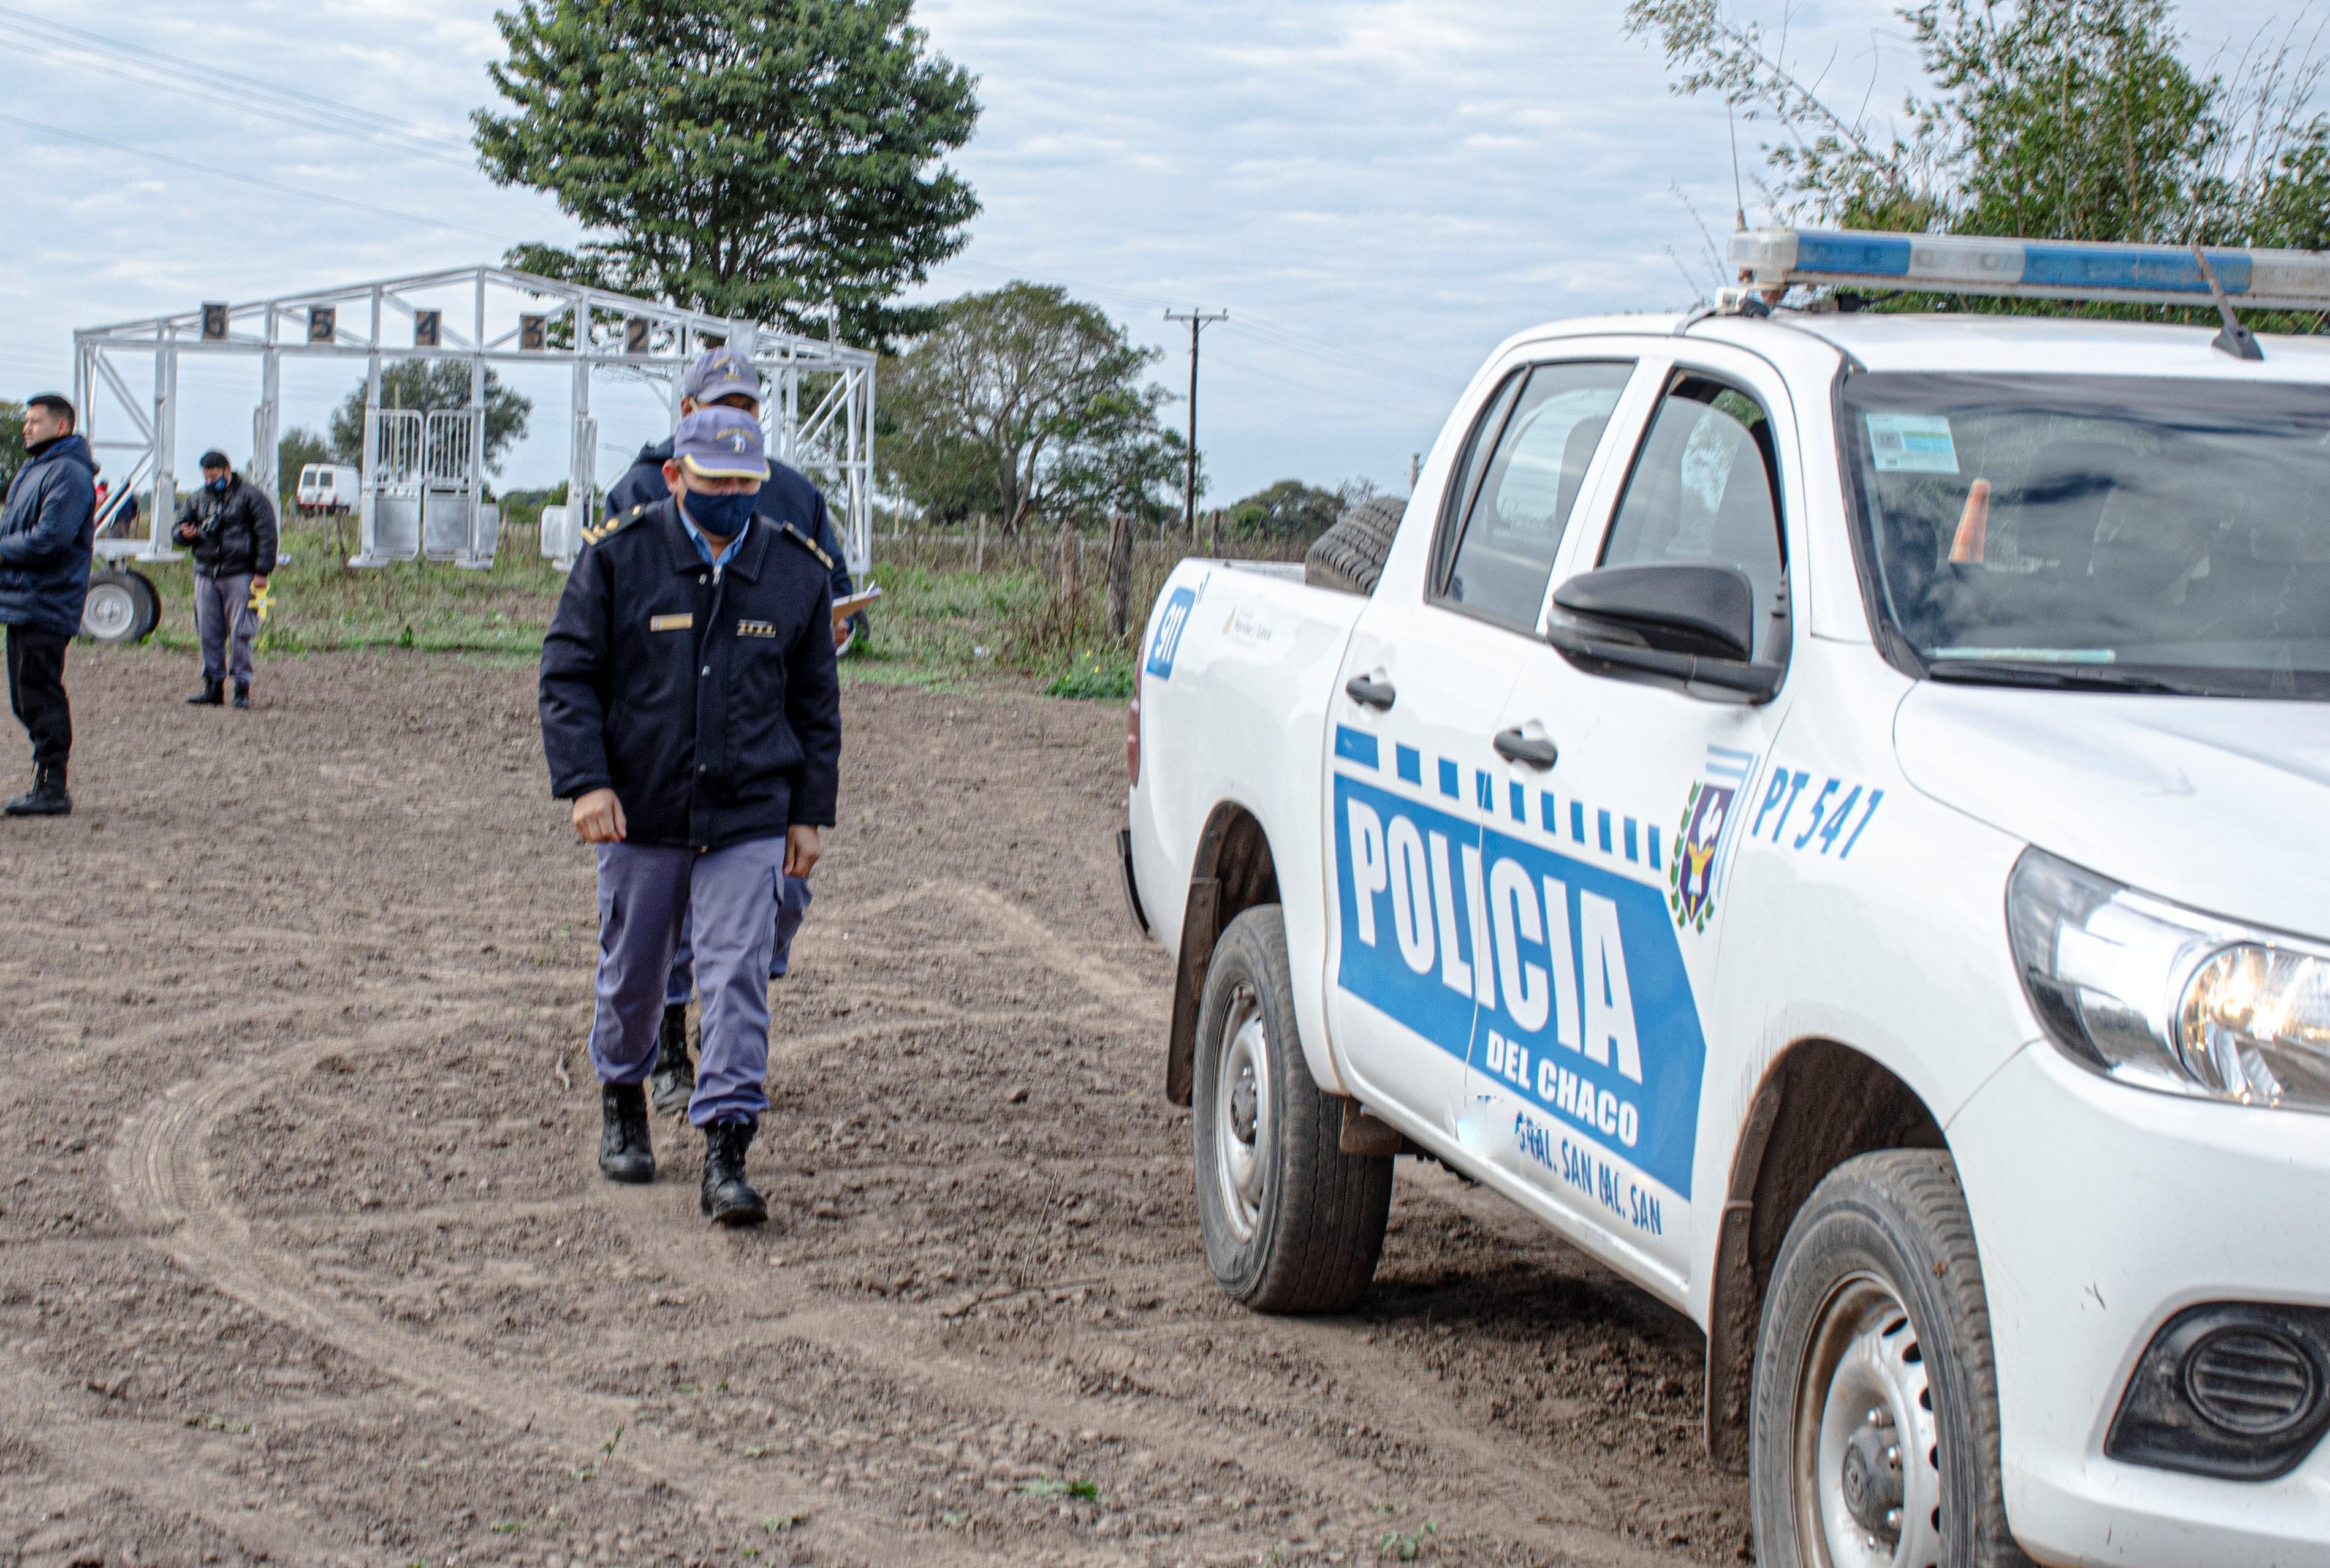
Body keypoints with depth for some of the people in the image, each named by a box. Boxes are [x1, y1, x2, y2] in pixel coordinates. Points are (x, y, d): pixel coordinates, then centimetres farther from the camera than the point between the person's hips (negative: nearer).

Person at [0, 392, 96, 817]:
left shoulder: (69, 473, -13)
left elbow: (50, 538, -22)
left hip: (46, 604, -10)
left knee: (40, 697, -8)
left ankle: (52, 790, -5)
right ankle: (45, 784, 19)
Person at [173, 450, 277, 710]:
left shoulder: (251, 497, -1)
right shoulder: (198, 499, 16)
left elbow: (267, 536, -5)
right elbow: (181, 525, 25)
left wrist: (262, 572, -12)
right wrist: (186, 534, -2)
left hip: (240, 574, -6)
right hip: (206, 573, 6)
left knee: (240, 632, -6)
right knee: (209, 632, 4)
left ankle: (242, 688, -2)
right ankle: (213, 686, 11)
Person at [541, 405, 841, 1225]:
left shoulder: (796, 571, 4)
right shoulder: (617, 556, -4)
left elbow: (816, 702, 11)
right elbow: (568, 674, -3)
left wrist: (809, 812, 7)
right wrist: (585, 781, -14)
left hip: (748, 820, 0)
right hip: (639, 815, 0)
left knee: (738, 980, -9)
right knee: (631, 973, 13)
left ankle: (726, 1153, -8)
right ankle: (622, 1098, 39)